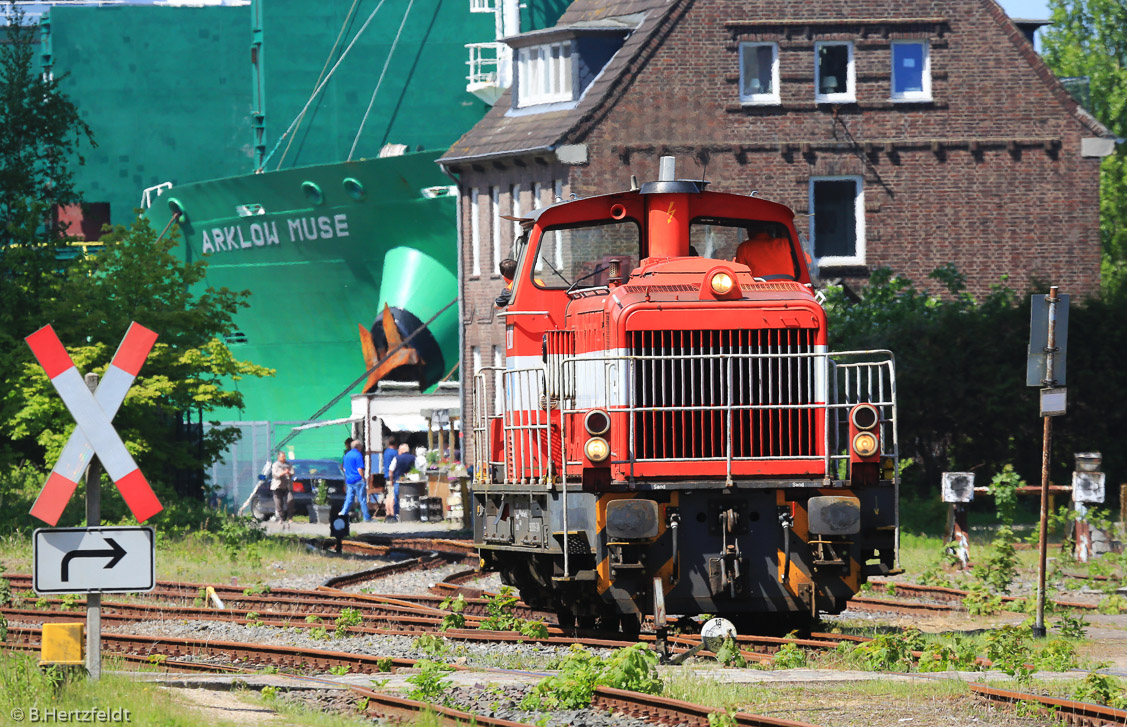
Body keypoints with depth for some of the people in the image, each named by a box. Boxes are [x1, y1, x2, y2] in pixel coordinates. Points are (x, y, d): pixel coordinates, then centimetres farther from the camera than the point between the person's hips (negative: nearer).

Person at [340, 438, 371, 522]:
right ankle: (367, 518, 4)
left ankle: (343, 513, -3)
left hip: (349, 480, 7)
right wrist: (364, 479, -10)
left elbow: (344, 469, 19)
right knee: (363, 499, -1)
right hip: (358, 480, -7)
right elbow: (360, 469, -17)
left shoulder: (347, 455, 13)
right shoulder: (358, 455, -12)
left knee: (349, 499, 10)